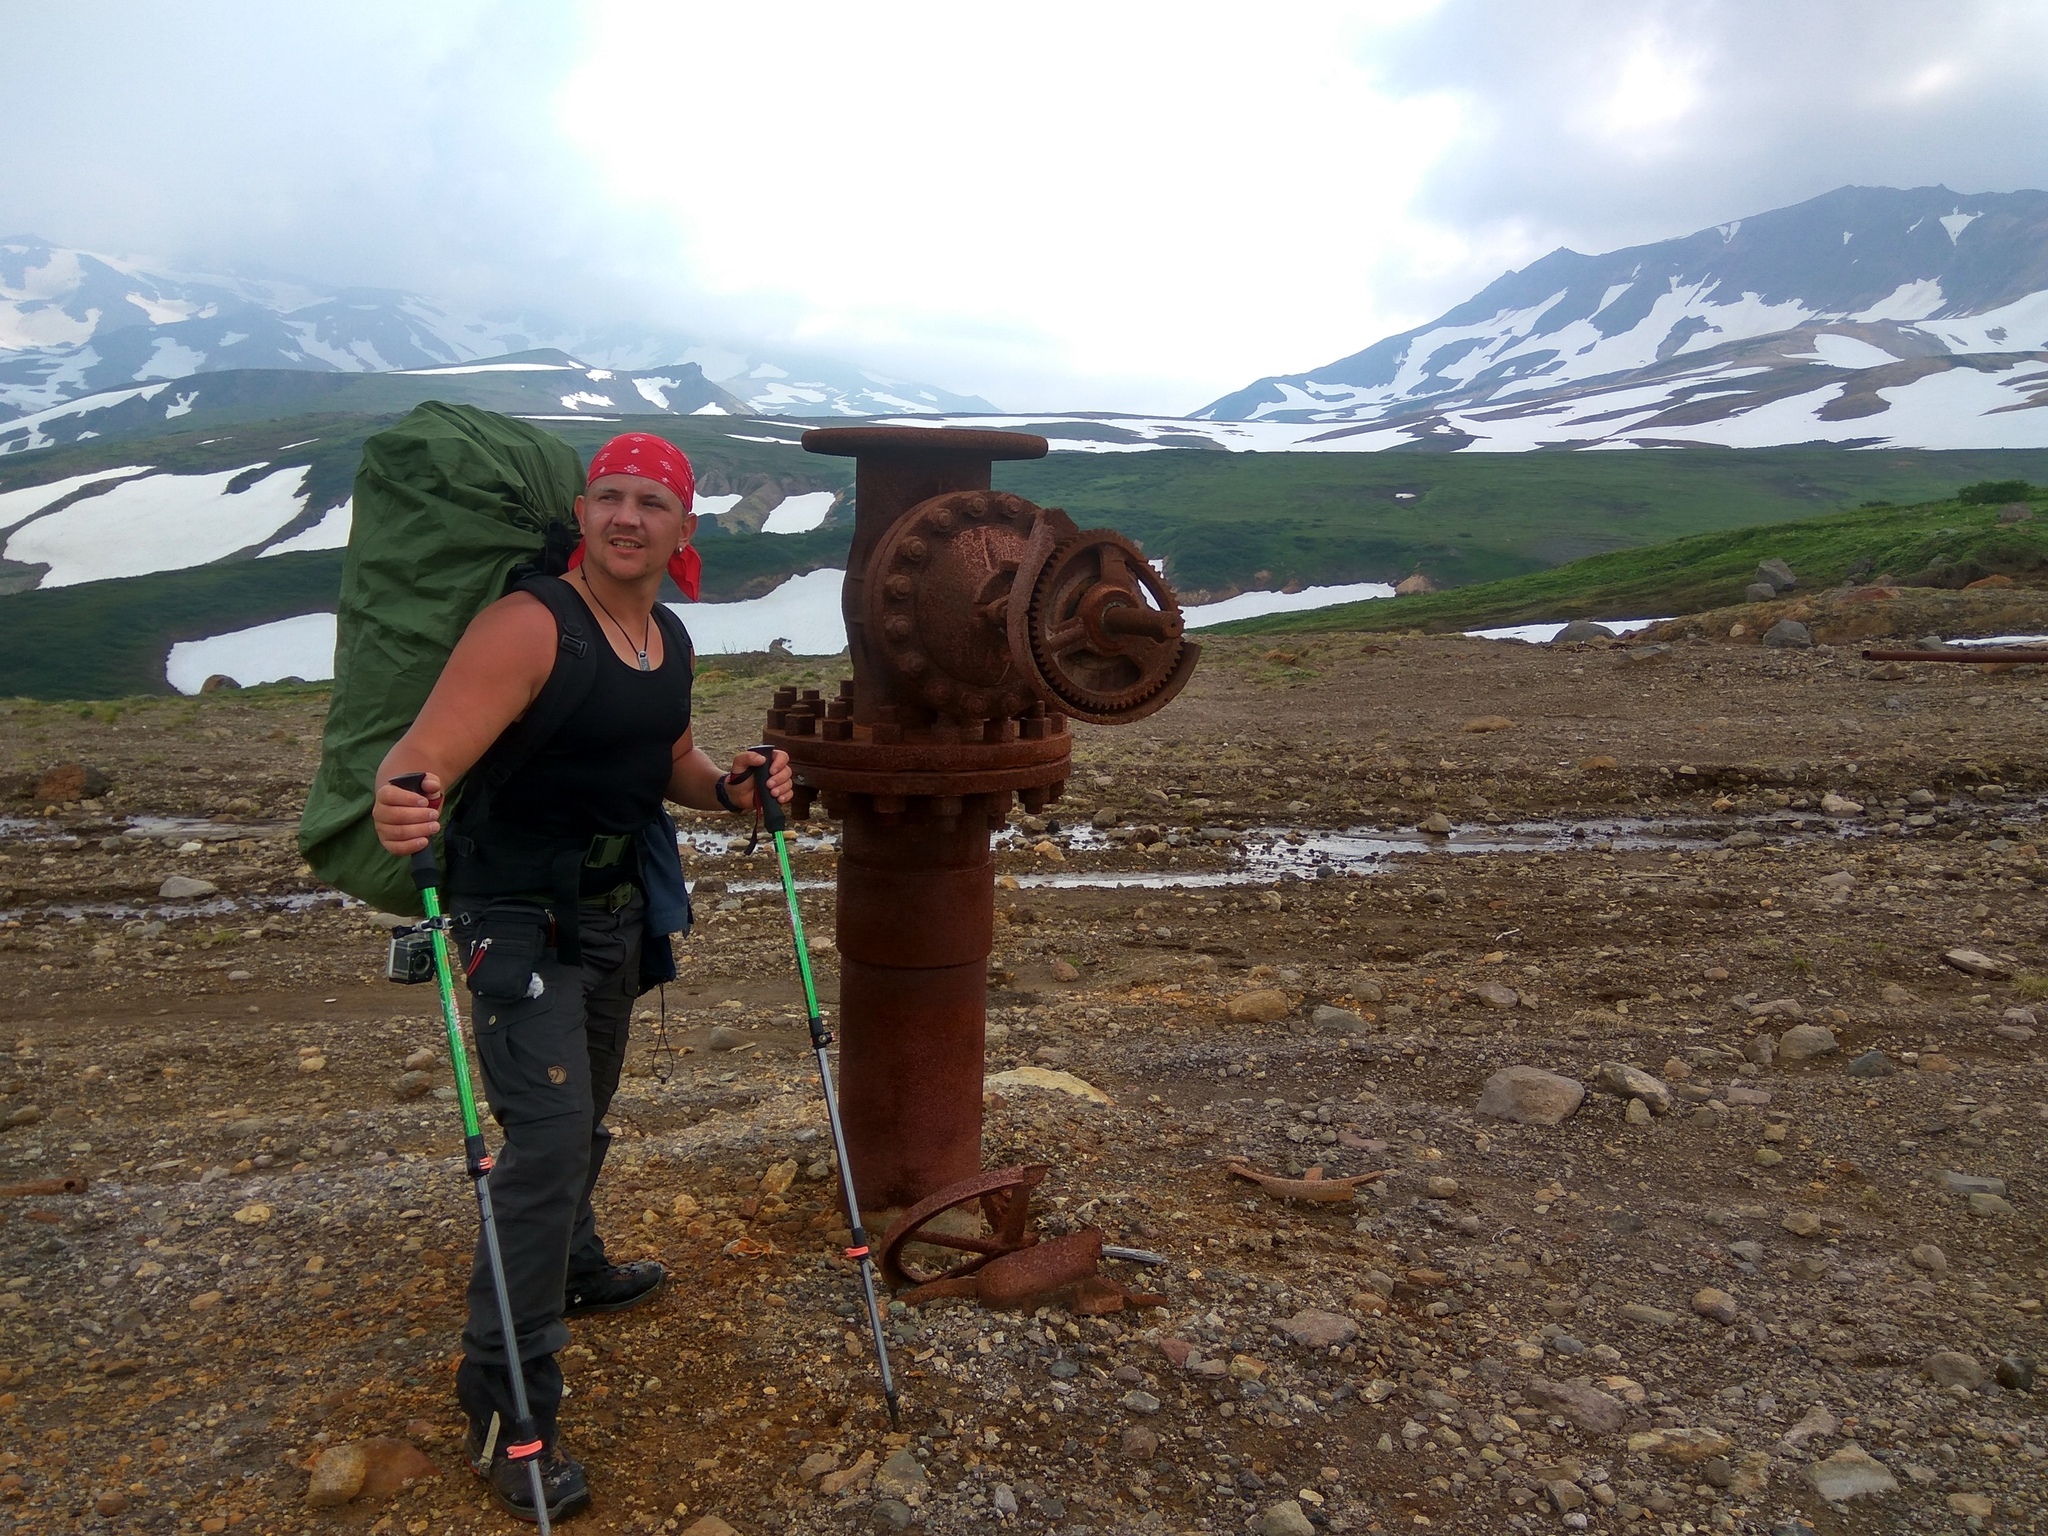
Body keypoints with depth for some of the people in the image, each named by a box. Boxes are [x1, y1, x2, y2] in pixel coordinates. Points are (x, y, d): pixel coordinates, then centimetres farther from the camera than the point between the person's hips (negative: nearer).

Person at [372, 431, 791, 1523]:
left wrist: (730, 787, -5)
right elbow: (422, 756, -30)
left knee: (584, 1112, 24)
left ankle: (569, 1267, 49)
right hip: (518, 920, -8)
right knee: (545, 1134, -13)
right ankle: (505, 1408, -1)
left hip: (614, 912, 8)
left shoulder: (670, 641, 3)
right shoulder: (530, 625, -22)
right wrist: (398, 807, -52)